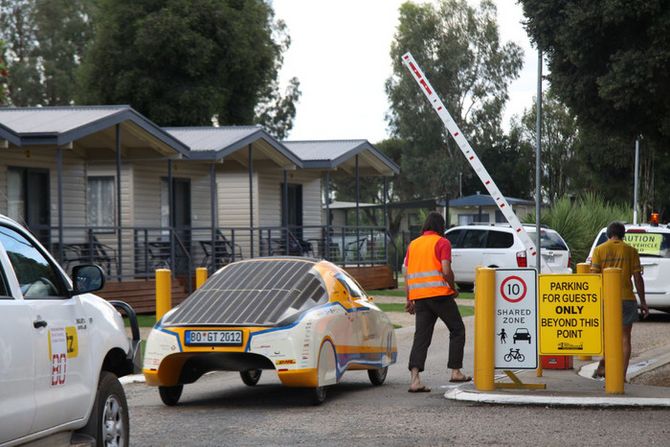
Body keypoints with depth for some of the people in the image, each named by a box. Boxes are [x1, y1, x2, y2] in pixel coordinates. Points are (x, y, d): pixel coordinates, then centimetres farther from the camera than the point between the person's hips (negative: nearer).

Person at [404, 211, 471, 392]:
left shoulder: (413, 244, 15)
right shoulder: (442, 243, -2)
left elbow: (406, 274, 13)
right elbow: (446, 271, -14)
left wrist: (408, 299, 15)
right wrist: (453, 288, 2)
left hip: (419, 296, 5)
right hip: (440, 294, -5)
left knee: (421, 337, 1)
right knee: (457, 330, 13)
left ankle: (414, 377, -14)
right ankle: (455, 371, 11)